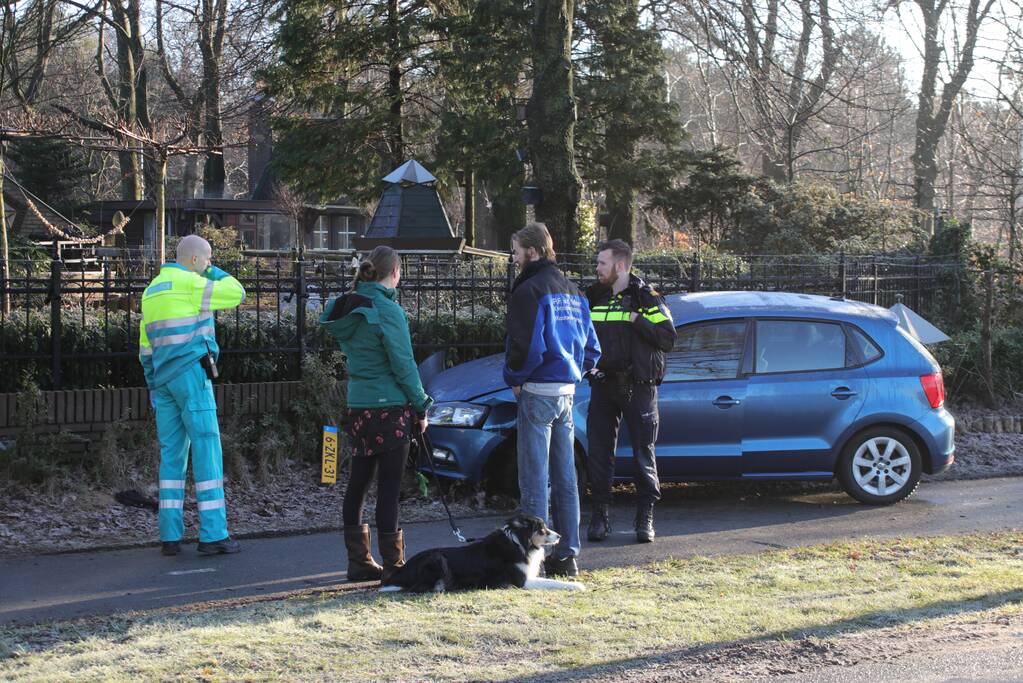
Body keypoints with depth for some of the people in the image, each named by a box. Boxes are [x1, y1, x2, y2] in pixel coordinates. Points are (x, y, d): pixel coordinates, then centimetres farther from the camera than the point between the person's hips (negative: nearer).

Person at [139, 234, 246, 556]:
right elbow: (236, 294, -2)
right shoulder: (189, 283, -7)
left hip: (164, 378, 8)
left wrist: (153, 385, 21)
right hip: (192, 374, -8)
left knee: (172, 455, 8)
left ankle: (170, 535, 4)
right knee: (207, 451, -4)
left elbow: (146, 345, 20)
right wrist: (213, 272, 12)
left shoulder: (152, 290, 18)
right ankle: (213, 534, -6)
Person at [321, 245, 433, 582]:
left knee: (358, 484, 12)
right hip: (390, 407, -7)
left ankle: (359, 561, 19)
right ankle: (392, 564, 2)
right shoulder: (387, 311, -14)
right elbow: (404, 365, -12)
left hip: (358, 407, 7)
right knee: (389, 487, -3)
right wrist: (421, 406, -4)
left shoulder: (348, 309, 8)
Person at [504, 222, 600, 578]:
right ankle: (566, 555, 15)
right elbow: (591, 348, 17)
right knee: (565, 478, 11)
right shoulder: (573, 292, 15)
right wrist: (572, 373, 15)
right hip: (567, 391, 8)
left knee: (534, 479, -5)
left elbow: (526, 345, -20)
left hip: (537, 392, -8)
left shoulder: (529, 290, -12)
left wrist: (515, 377, -4)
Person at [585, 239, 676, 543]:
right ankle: (600, 515, 11)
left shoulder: (646, 298, -4)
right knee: (599, 451, 3)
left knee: (643, 452, 1)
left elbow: (668, 338, -12)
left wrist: (636, 320, -20)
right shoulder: (594, 298, 12)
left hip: (638, 387, -4)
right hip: (603, 384, 5)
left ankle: (645, 517, 10)